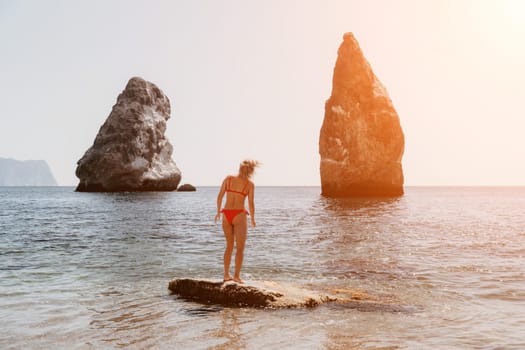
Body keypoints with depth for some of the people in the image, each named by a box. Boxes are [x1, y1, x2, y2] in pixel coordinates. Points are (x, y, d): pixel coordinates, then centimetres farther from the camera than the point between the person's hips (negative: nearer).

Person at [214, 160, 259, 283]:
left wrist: (218, 212, 16)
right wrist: (252, 219, 10)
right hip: (239, 215, -4)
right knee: (240, 248, 5)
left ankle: (226, 275, 18)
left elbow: (220, 196, 4)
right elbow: (250, 204, -5)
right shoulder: (250, 184, -2)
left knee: (229, 245, 18)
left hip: (226, 214, 4)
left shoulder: (228, 178, 5)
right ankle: (236, 276, -3)